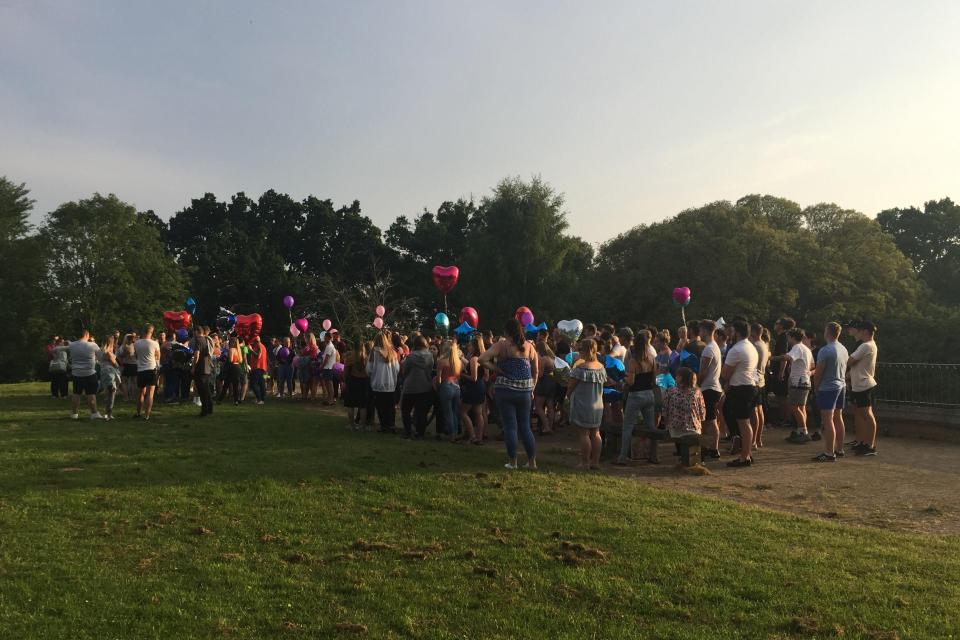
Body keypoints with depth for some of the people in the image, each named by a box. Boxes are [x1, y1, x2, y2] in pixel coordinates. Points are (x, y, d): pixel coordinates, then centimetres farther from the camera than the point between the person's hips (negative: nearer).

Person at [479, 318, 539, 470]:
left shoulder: (502, 345, -6)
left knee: (510, 426, 4)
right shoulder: (529, 346, 5)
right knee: (525, 426, 13)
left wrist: (497, 369, -7)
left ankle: (512, 462, 8)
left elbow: (482, 360, -17)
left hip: (505, 390, -3)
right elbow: (535, 372, 10)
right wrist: (531, 389, 18)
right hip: (525, 391, 3)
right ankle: (532, 461, 15)